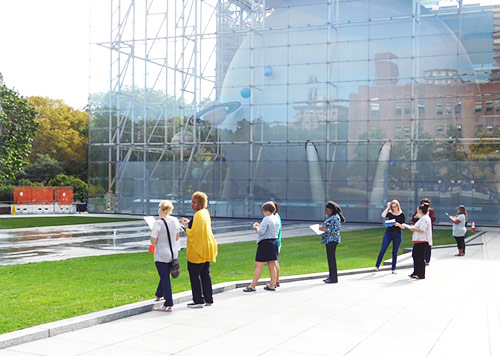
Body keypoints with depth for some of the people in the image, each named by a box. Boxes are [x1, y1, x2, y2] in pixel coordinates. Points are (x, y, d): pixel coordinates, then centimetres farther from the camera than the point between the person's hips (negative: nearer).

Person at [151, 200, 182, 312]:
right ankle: (159, 295, 42)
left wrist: (153, 233, 4)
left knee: (165, 278, -2)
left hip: (161, 255, -6)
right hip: (174, 253, 6)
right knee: (165, 276, 22)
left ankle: (168, 304, -1)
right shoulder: (175, 221, 1)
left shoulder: (158, 223, -18)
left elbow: (153, 242, -13)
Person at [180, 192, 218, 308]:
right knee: (205, 274, 13)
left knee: (194, 274, -2)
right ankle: (208, 299, 18)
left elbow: (194, 233, -22)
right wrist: (189, 223, 13)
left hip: (197, 250, -10)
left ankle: (198, 300, 0)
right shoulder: (205, 212, 12)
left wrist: (185, 228, -5)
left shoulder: (198, 215, -18)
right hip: (206, 249, 10)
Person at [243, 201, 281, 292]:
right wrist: (260, 226, 17)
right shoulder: (277, 219, 11)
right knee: (272, 265, 12)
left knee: (258, 266, -5)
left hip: (265, 243, -9)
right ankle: (272, 285, 16)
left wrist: (256, 228, 1)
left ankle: (252, 286, -4)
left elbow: (261, 232, -18)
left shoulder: (266, 219, -15)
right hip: (274, 241, 9)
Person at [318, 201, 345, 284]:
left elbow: (335, 230, -21)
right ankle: (331, 276, 18)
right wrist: (323, 228, 8)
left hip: (332, 240, -10)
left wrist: (324, 229, -22)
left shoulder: (335, 218, -14)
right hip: (329, 240, 10)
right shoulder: (331, 217, 16)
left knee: (332, 258, -8)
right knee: (330, 258, 12)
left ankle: (334, 278, -4)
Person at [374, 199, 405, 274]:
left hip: (397, 235, -1)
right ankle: (377, 266, -1)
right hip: (388, 233, 1)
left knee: (395, 253, 5)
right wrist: (388, 207, -11)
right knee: (382, 250, -5)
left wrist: (398, 224, -19)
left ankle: (394, 269, 13)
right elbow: (383, 215, -17)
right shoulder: (390, 213, 3)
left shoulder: (401, 215, 1)